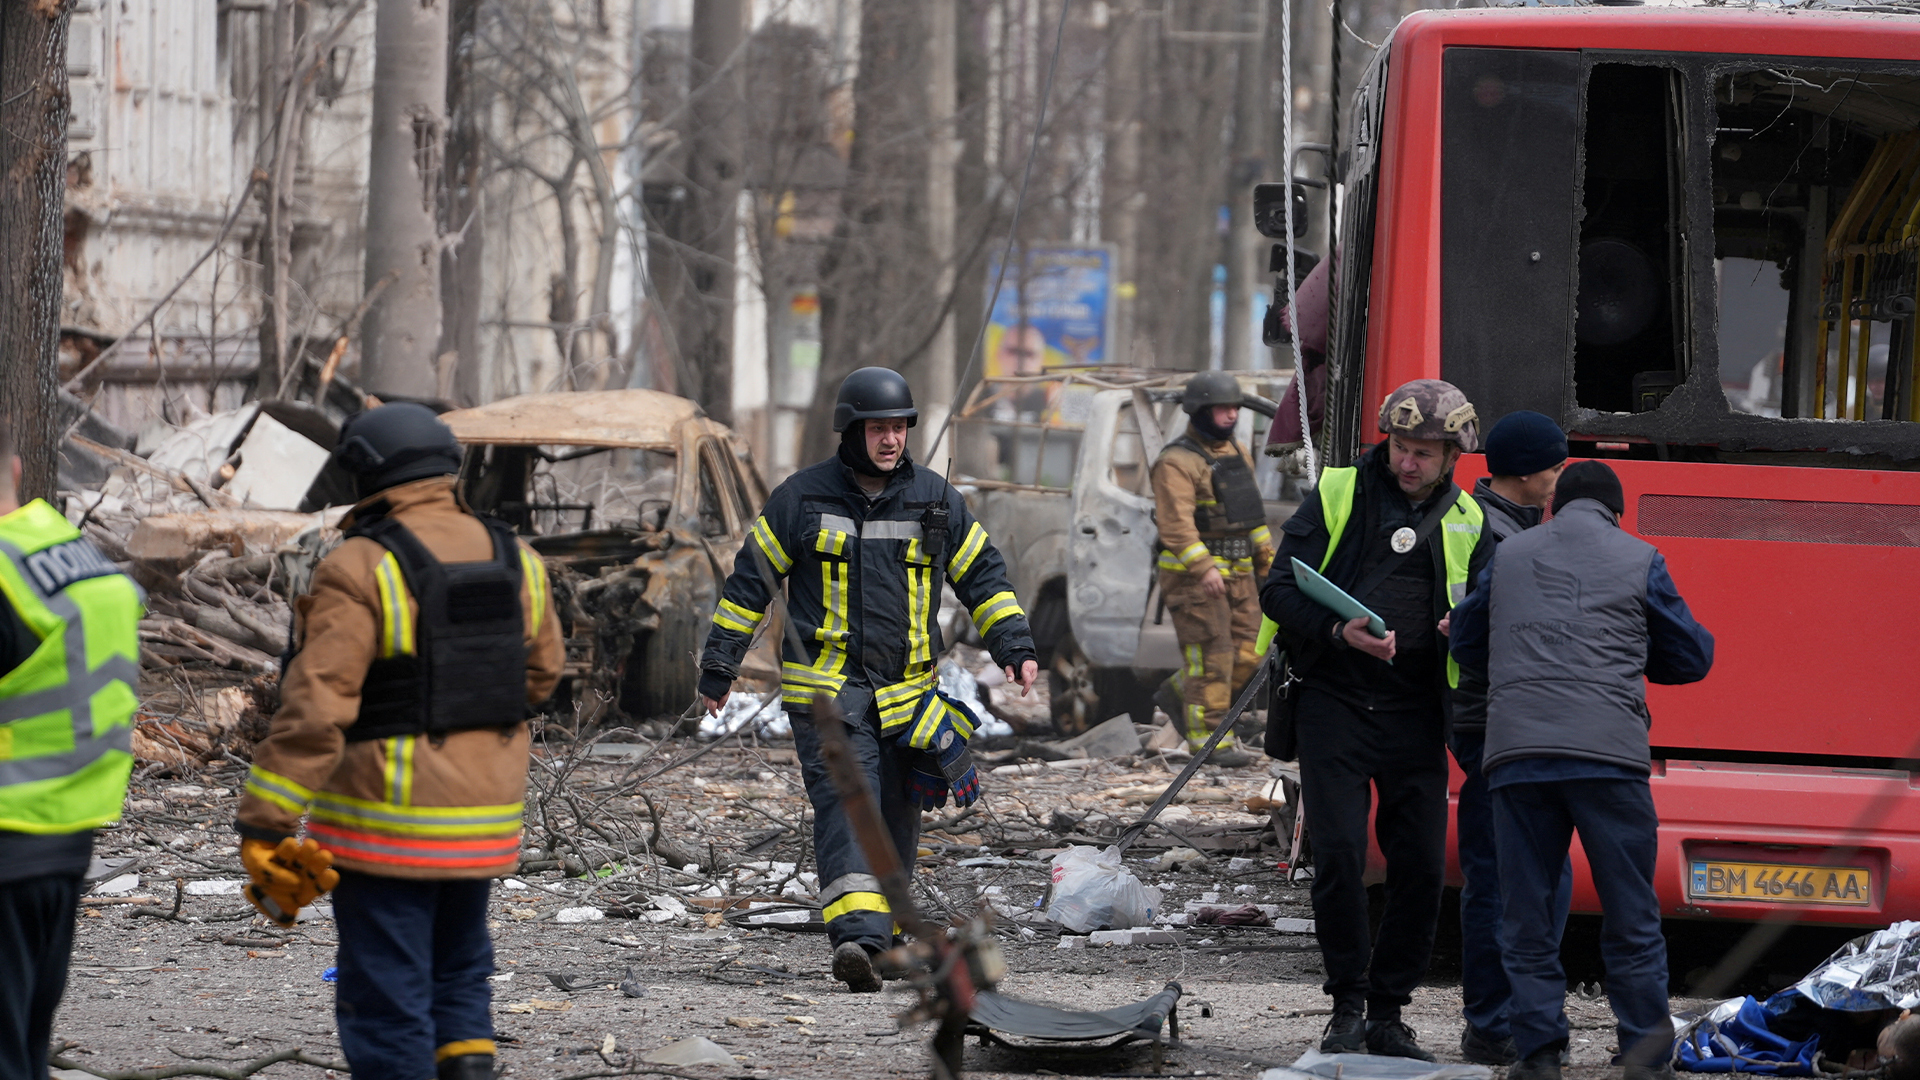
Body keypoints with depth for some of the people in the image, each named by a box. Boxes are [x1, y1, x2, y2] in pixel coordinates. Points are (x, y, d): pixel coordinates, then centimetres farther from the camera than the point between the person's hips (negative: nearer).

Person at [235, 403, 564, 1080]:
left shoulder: (361, 569, -16)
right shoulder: (515, 562, 3)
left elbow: (314, 709, -21)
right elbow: (539, 675, 17)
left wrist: (261, 828, -19)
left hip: (385, 824, -6)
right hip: (485, 821, 6)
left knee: (386, 998, 3)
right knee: (459, 970, 22)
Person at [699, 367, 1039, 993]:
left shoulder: (935, 500, 8)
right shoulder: (802, 498, 1)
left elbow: (982, 576, 15)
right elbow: (749, 581, 6)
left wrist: (1013, 646, 3)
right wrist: (719, 664, 4)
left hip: (906, 691, 4)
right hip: (825, 686, -4)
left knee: (896, 814, 8)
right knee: (845, 800, -19)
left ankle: (883, 941, 21)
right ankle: (858, 935, -33)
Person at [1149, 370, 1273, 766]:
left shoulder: (1238, 454, 14)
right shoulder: (1177, 463, -12)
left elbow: (1252, 512, 23)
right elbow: (1176, 523, -22)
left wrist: (1268, 560, 20)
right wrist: (1203, 569, -31)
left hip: (1237, 571, 8)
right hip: (1193, 574, -8)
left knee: (1246, 652, 4)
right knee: (1211, 655, -9)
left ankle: (1179, 695, 22)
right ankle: (1209, 739, -5)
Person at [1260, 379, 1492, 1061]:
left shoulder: (1468, 523, 10)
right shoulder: (1338, 496, 3)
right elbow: (1279, 591, 0)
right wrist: (1339, 631, -18)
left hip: (1414, 715, 2)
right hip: (1335, 703, -2)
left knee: (1421, 865, -2)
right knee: (1339, 854, -11)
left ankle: (1388, 1014, 10)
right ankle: (1348, 1006, 2)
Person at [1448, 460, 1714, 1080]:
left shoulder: (1510, 557, 15)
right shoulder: (1639, 561, 8)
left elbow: (1466, 644, 27)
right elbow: (1692, 656, 16)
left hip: (1516, 751, 2)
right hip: (1608, 751, -2)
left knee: (1526, 917, 8)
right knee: (1630, 918, 5)